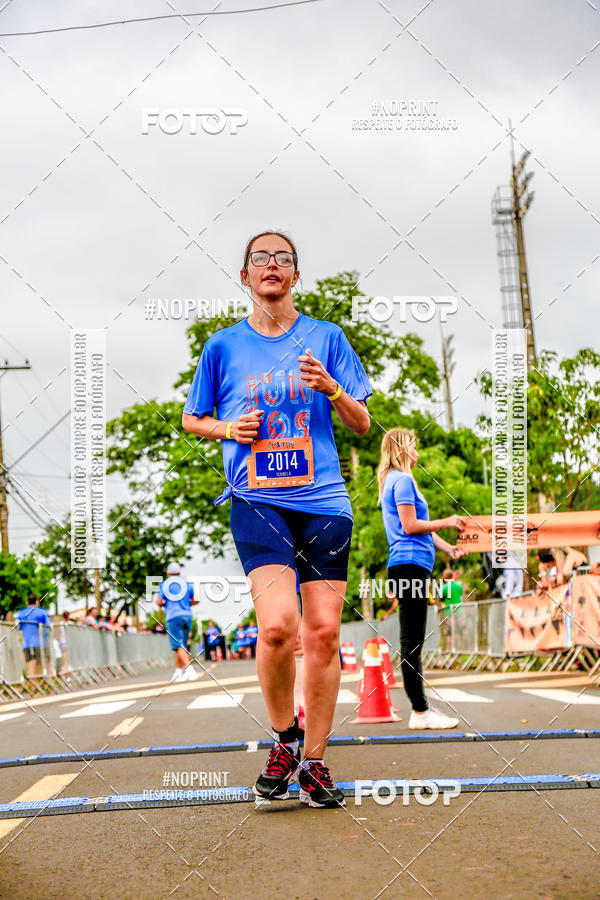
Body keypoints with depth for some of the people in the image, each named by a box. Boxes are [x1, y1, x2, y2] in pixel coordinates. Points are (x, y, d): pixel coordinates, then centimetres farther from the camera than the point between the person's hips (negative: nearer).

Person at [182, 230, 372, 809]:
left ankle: (313, 762, 13)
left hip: (323, 500, 2)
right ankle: (283, 738, 4)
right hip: (257, 499, -1)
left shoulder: (326, 338, 11)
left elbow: (361, 425, 12)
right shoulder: (225, 345, 10)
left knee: (323, 632, -1)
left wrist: (330, 388, -7)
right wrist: (228, 428, -1)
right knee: (277, 625, -20)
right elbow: (191, 420, 20)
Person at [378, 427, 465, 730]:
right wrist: (446, 522, -5)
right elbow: (410, 526, -15)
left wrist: (447, 547, 20)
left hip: (407, 566, 10)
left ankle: (421, 707, 15)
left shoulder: (393, 481, 23)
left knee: (412, 640, 11)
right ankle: (420, 712, -9)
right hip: (410, 565, -10)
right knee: (412, 640, -9)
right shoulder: (403, 480, -8)